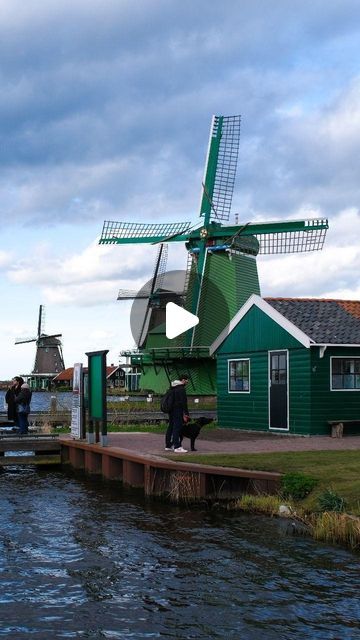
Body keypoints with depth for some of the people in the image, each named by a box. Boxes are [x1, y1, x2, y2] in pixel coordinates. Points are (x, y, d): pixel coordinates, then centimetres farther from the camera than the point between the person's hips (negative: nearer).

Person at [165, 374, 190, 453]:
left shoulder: (173, 388, 16)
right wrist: (186, 414, -14)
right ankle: (177, 447, -11)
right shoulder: (181, 389, -13)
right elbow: (184, 402, -17)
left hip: (171, 410, 9)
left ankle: (168, 446, 17)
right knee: (177, 428, -9)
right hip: (178, 411, -9)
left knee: (170, 428, 13)